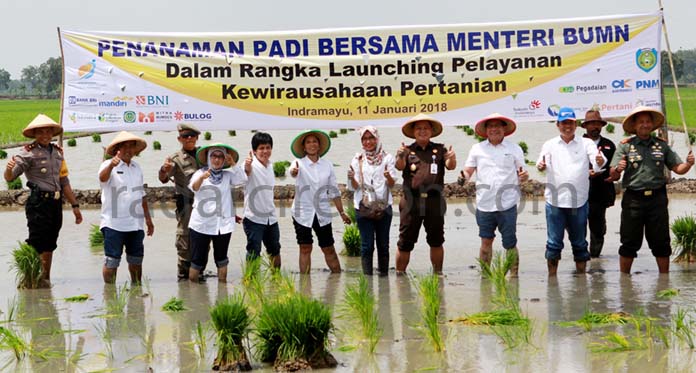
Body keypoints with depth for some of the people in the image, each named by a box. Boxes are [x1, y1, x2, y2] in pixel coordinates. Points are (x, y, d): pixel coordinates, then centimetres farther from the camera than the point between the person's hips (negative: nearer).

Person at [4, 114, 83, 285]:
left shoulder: (57, 152, 17)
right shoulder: (29, 152, -4)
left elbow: (64, 182, 22)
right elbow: (9, 177, -13)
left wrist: (75, 205, 20)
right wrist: (9, 168, -36)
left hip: (56, 203, 7)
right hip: (39, 202, -7)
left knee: (49, 245, 11)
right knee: (36, 245, -12)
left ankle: (46, 279, 17)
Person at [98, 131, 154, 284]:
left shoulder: (136, 167, 16)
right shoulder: (108, 165, -5)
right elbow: (103, 177, -29)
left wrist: (148, 218, 21)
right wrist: (111, 165, -51)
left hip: (135, 223, 6)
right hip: (114, 224, -6)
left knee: (136, 260, 14)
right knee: (111, 261, -5)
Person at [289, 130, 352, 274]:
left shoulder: (327, 165, 5)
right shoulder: (299, 163, -4)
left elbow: (334, 191, 10)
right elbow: (292, 171, -29)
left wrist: (342, 212, 7)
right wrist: (293, 171, -53)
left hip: (322, 213, 2)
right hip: (303, 212, -2)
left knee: (329, 248, 7)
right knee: (305, 248, 1)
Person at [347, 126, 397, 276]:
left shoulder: (387, 158, 7)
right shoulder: (357, 160, 8)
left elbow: (392, 184, 0)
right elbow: (355, 186, 3)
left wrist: (388, 177, -23)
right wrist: (352, 178, -19)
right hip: (363, 206, 0)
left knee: (383, 244, 3)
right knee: (367, 245, -4)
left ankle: (384, 275, 10)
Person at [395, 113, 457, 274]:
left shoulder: (439, 150, 11)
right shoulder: (408, 151, 8)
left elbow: (450, 166, -3)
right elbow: (399, 166, -8)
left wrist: (452, 158, -27)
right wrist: (401, 157, -32)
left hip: (434, 202, 1)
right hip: (411, 202, -1)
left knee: (436, 241, 7)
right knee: (405, 242, 0)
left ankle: (438, 273, 17)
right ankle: (400, 273, 7)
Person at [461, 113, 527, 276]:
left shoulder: (514, 149, 7)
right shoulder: (477, 149, 10)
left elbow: (522, 176, 10)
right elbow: (467, 171, 11)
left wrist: (524, 177, -13)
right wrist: (464, 177, -12)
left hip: (507, 204, -1)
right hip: (484, 204, 2)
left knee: (510, 243, -1)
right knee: (486, 241, 5)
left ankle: (513, 275, 7)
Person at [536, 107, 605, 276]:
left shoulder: (586, 143, 5)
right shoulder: (550, 145, 8)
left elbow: (597, 164, -8)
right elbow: (543, 163, -2)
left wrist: (600, 161, -32)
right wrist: (541, 166, -26)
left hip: (579, 201, 0)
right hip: (555, 201, 0)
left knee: (579, 243, 9)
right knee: (554, 243, 1)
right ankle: (552, 278, 8)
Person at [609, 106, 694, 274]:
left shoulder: (662, 145, 11)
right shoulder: (625, 146, 3)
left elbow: (678, 168, 11)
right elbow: (614, 175, -2)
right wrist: (618, 169, -25)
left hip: (657, 198, 2)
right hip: (633, 199, -2)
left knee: (661, 242, 6)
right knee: (629, 243, 3)